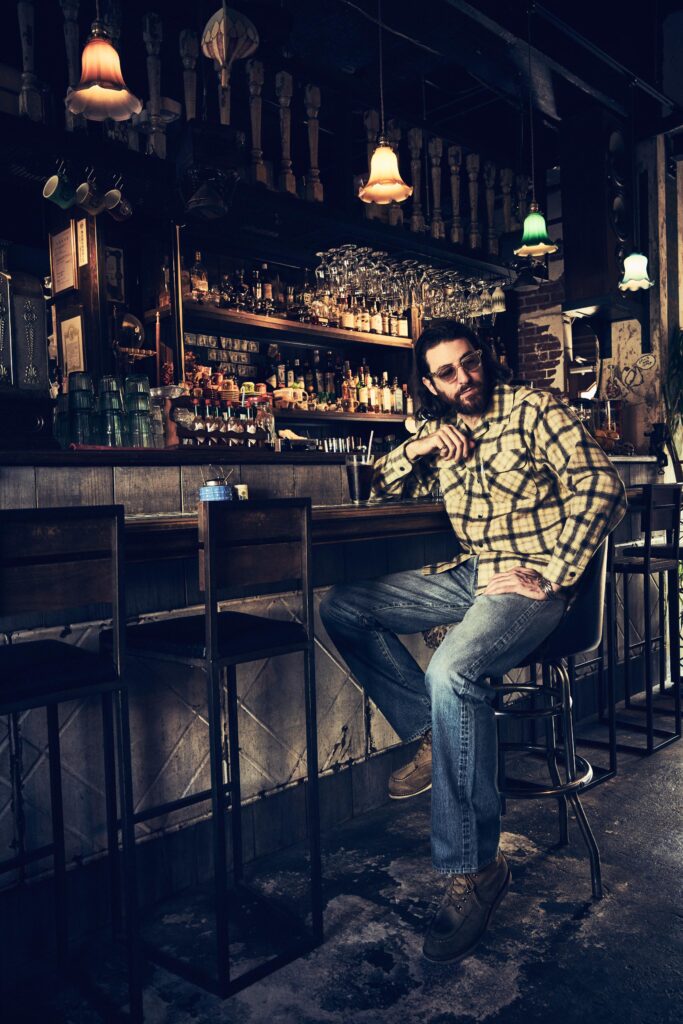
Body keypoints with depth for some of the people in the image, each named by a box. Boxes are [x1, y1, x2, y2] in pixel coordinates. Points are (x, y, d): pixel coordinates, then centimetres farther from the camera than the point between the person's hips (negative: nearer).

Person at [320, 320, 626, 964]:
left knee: (451, 673, -34)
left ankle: (474, 869, -19)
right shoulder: (443, 431, 14)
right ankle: (432, 738, 0)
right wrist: (418, 448, -1)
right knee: (341, 608, -1)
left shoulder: (535, 410, -4)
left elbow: (602, 488, -14)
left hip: (529, 580, -7)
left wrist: (549, 577, -19)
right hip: (468, 574, 7)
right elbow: (382, 492, 20)